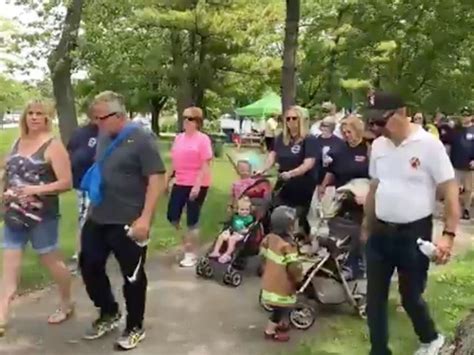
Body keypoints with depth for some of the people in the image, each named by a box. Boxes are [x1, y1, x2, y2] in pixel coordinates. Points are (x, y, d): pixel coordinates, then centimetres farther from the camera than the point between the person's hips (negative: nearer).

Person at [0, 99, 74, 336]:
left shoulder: (53, 145, -11)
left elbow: (67, 183, -15)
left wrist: (36, 189, -25)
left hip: (42, 216, -6)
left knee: (51, 261, 9)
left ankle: (67, 304, 30)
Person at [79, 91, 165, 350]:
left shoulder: (141, 140, -15)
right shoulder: (104, 137, 7)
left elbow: (157, 179, -19)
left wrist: (145, 218, -25)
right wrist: (91, 206, 17)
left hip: (128, 223, -7)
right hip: (97, 219, 8)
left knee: (132, 276, 7)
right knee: (89, 267, 16)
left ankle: (135, 327, 26)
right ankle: (109, 313, 38)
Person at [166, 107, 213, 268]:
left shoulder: (203, 139, -10)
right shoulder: (178, 138, 9)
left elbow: (206, 165, -14)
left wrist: (197, 185, -21)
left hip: (197, 185, -6)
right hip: (179, 183, 6)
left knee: (192, 220, 2)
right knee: (172, 217, 7)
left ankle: (191, 254, 17)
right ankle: (186, 244, 32)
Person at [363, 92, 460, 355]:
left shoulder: (429, 144, -13)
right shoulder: (378, 145, 4)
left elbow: (451, 191, -13)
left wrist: (449, 234, -21)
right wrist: (367, 226, 17)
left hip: (414, 233, -5)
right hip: (381, 232, 5)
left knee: (410, 296, 10)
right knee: (375, 297, 8)